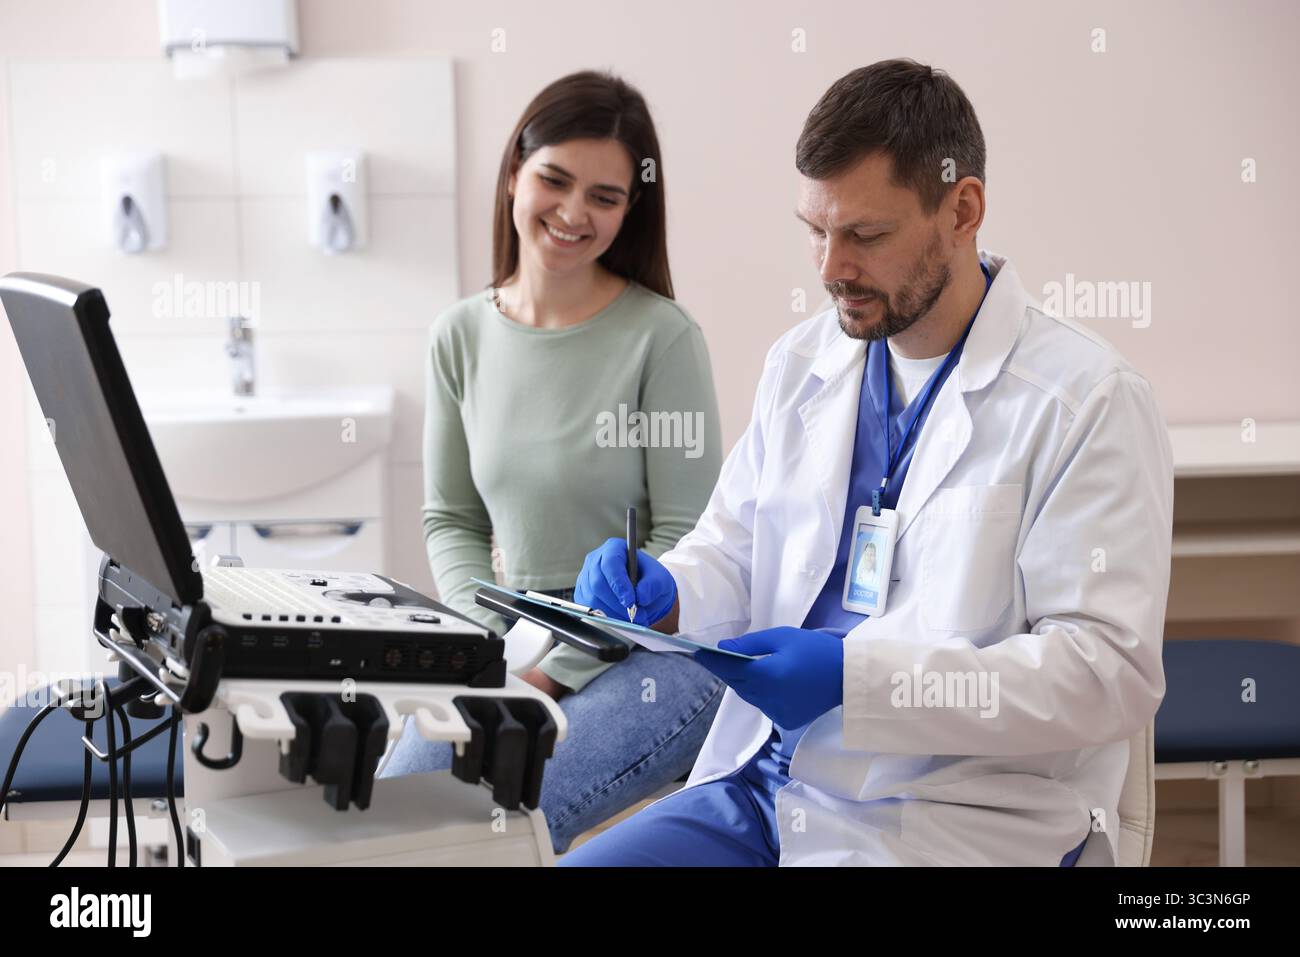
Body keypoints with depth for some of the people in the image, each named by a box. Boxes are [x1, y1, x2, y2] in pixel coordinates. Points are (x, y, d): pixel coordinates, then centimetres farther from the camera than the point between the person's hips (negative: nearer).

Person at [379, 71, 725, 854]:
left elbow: (686, 539, -11)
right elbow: (451, 519, 11)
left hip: (655, 652, -5)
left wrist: (557, 669, -15)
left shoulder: (663, 337, -10)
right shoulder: (462, 336, 6)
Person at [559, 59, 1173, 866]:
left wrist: (856, 676, -24)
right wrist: (664, 594, -6)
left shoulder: (1088, 398, -10)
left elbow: (1112, 671, -16)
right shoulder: (802, 362, 10)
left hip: (960, 822, -6)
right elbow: (734, 554, 19)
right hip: (759, 788, 6)